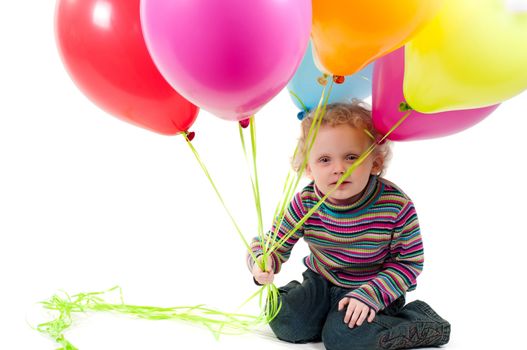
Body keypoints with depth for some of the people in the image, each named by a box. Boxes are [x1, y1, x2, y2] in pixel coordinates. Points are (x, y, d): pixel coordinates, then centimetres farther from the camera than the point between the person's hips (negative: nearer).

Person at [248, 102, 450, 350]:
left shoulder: (396, 206, -25)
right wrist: (263, 261, -32)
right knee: (284, 323, -14)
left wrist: (370, 295, -27)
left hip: (375, 286, -3)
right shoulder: (304, 203, -17)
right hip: (321, 281, 4)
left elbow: (409, 262, -15)